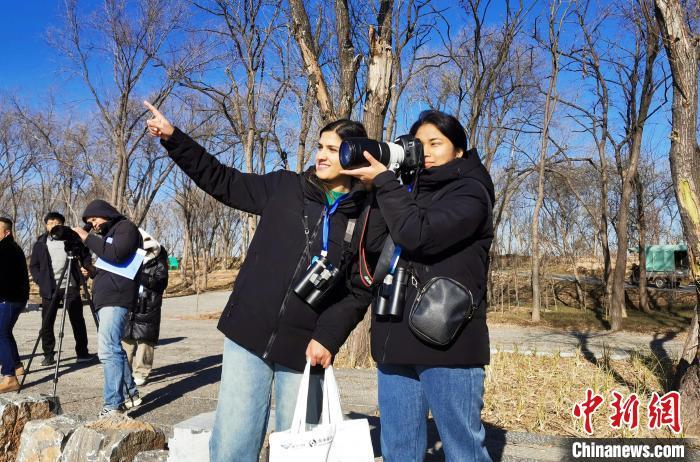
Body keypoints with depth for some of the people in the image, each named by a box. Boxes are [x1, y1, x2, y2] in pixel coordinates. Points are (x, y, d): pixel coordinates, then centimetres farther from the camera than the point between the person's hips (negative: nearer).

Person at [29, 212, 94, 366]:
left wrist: (86, 268, -8)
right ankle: (48, 355, 11)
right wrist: (40, 281, -1)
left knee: (77, 321, 3)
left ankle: (82, 352, 12)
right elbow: (33, 266, 12)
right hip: (49, 289, 1)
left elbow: (85, 255, 10)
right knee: (47, 323, 1)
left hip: (71, 286, -1)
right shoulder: (40, 243, 7)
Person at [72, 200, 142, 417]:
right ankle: (131, 393, 23)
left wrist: (88, 239, -13)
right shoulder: (107, 234, 25)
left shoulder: (126, 227, -2)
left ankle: (114, 405, -17)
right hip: (104, 299, 10)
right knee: (114, 349, 14)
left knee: (108, 350, -16)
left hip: (115, 300, -10)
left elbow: (116, 255, -18)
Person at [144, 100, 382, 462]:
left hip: (304, 350, -1)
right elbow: (221, 181, 11)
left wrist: (328, 337, -12)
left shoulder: (367, 220, 1)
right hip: (248, 337, 1)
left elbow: (360, 291, 0)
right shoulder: (284, 188, 6)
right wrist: (172, 137, 5)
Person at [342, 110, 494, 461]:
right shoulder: (410, 191, 20)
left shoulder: (470, 193, -2)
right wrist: (371, 191, 6)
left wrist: (383, 181, -7)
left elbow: (418, 234, -17)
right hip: (397, 339, 7)